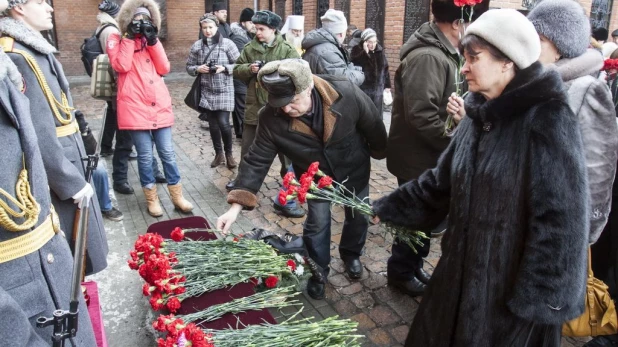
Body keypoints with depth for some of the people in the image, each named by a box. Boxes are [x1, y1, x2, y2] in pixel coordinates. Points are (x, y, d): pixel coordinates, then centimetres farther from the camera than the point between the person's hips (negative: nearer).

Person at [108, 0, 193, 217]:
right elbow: (121, 66, -14)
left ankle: (177, 196, 18)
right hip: (135, 108, -4)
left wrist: (152, 40, -2)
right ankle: (151, 199, 18)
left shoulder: (151, 40, 17)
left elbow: (164, 68, 4)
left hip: (160, 106, 4)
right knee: (145, 156, 3)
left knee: (167, 154, 8)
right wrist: (129, 37, -9)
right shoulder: (117, 40, 5)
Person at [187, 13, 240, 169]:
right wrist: (198, 69, -11)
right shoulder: (197, 45, 3)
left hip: (224, 90, -3)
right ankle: (218, 154, 26)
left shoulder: (227, 43, -5)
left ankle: (228, 153, 14)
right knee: (213, 124, 9)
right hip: (206, 91, 3)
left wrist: (224, 68, -17)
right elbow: (189, 66, 9)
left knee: (224, 123, -8)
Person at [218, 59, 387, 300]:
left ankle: (351, 254, 49)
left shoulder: (346, 94, -36)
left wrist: (380, 153, 1)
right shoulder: (271, 118, -32)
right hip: (315, 176, -1)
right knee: (317, 222, 6)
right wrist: (237, 205, -32)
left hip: (354, 169, 1)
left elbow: (373, 125, -17)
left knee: (358, 216, 19)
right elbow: (257, 160, -25)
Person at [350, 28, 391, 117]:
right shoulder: (357, 50, -4)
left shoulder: (380, 50, 8)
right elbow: (353, 65, -21)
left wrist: (387, 86, 12)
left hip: (378, 89, 4)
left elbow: (385, 69, 13)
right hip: (362, 89, -4)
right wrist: (365, 52, -23)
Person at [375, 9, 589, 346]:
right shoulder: (480, 114, 4)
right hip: (466, 271, 7)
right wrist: (385, 208, 10)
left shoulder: (547, 120, -19)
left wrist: (538, 298, -18)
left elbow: (560, 220, -20)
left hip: (514, 283, -7)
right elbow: (442, 180, 9)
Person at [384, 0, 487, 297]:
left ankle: (413, 266, 37)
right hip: (418, 158, -10)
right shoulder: (427, 57, -24)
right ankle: (401, 272, 25)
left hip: (430, 156, 10)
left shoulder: (443, 52, 10)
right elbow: (422, 116, -31)